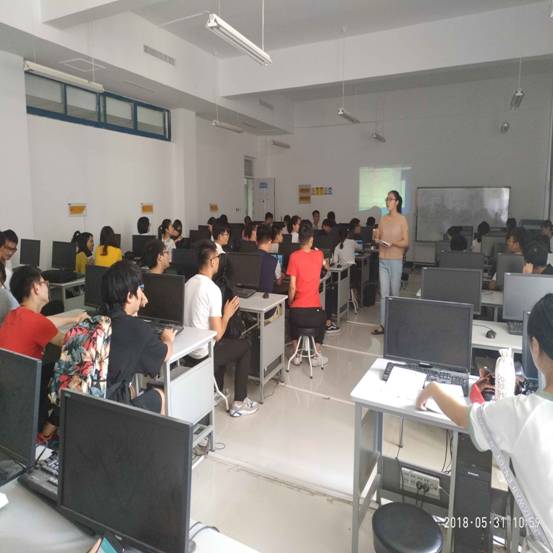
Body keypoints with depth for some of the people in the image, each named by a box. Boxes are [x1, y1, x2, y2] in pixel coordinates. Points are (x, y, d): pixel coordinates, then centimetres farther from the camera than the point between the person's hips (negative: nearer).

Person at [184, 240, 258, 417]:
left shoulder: (189, 283, 2)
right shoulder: (213, 289, -23)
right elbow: (217, 335, -22)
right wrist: (227, 314, -6)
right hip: (203, 352, -8)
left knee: (225, 343, 32)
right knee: (245, 346, 14)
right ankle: (239, 403, 16)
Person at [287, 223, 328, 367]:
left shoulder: (294, 256, -7)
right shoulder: (319, 254, 1)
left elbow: (292, 287, -9)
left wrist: (290, 303, 6)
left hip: (297, 311, -1)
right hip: (314, 309, 1)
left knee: (292, 317, 34)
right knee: (323, 317, 35)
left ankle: (297, 355, 30)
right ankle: (317, 356, 29)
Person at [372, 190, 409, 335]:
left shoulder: (402, 219, -4)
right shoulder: (383, 219, 9)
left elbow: (406, 242, -6)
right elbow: (377, 238, 13)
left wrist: (392, 243, -21)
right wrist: (378, 241, -9)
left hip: (396, 261, -4)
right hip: (383, 260, 4)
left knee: (394, 293, 5)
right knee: (384, 294, 3)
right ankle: (383, 324, 5)